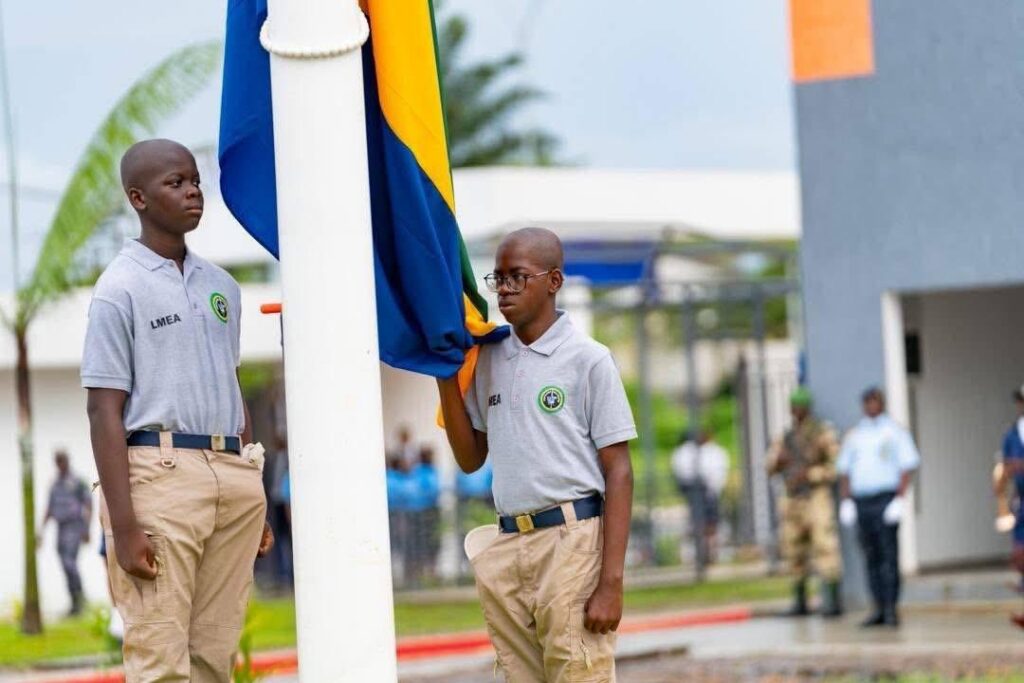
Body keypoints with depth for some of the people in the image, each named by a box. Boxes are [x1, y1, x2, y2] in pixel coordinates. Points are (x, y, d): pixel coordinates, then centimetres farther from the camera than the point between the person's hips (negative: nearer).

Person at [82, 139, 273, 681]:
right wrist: (123, 525, -14)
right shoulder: (121, 288, -4)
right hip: (160, 470, -7)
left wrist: (255, 498, 19)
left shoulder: (221, 287, 17)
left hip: (232, 473, 7)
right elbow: (105, 412, -7)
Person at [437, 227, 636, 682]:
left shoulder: (587, 359, -2)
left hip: (571, 540, -6)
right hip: (507, 548, 6)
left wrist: (611, 581, -13)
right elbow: (470, 458, 19)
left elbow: (618, 473, -5)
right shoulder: (489, 359, 14)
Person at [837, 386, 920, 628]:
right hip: (860, 500, 5)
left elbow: (908, 466, -1)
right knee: (871, 556, 4)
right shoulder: (854, 435, 18)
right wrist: (846, 501, 8)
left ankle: (891, 608, -11)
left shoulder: (895, 431, 5)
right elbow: (845, 470, 20)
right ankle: (879, 609, 7)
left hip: (886, 498, -5)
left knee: (889, 554, -10)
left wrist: (900, 499, -11)